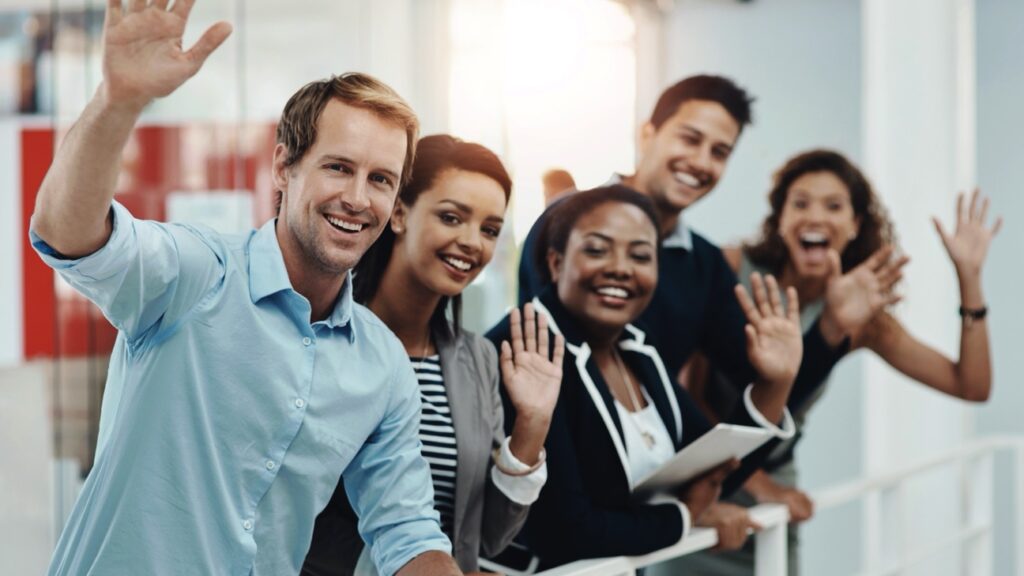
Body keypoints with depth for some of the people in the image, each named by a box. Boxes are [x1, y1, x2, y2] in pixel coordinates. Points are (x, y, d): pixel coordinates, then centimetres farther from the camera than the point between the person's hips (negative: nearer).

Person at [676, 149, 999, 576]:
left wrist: (969, 277, -10)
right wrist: (755, 482, -13)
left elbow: (972, 386, -4)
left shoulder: (862, 317, -3)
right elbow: (690, 393, -11)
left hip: (772, 501, 3)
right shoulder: (731, 268, -13)